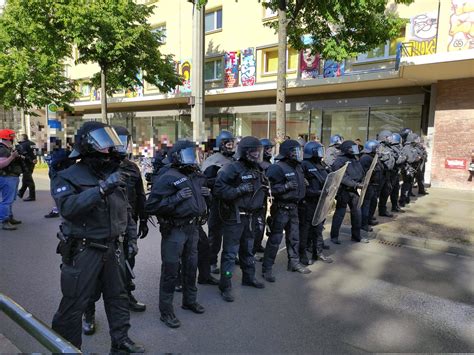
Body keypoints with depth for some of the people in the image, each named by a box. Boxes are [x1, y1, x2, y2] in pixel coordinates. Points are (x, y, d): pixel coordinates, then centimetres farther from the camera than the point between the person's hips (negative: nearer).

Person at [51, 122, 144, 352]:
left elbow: (126, 210, 16)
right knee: (74, 304, 5)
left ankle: (121, 342, 36)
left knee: (118, 296, 18)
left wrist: (132, 236, 13)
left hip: (113, 249, 7)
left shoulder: (113, 174, 8)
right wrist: (101, 189, -35)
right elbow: (67, 206, -31)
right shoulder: (69, 177, -11)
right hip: (83, 252, -6)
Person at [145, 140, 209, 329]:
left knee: (191, 266, 20)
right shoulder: (167, 178, -16)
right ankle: (166, 311, 18)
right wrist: (176, 198, -28)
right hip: (174, 230, -7)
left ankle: (190, 300, 39)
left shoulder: (196, 175, 8)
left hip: (193, 228, 8)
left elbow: (202, 197, 26)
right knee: (171, 271, 2)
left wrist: (207, 193, 3)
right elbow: (151, 206, -21)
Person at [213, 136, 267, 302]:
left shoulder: (256, 169, 11)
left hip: (250, 216, 8)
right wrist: (239, 190, -27)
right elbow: (218, 190, -23)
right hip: (234, 216, -8)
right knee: (230, 252, -2)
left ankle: (249, 277, 39)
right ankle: (225, 286, 10)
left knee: (248, 248, 22)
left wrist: (264, 190, 8)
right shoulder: (232, 168, -16)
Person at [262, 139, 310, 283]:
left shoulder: (297, 167, 11)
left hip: (293, 207, 9)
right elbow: (269, 188, -25)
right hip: (281, 208, -8)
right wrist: (286, 186, -28)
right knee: (275, 238, -2)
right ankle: (267, 269, 9)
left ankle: (294, 262, 35)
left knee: (294, 236, 18)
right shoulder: (277, 168, -18)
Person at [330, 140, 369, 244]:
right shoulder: (340, 161, -12)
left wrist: (360, 183, 1)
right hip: (344, 191, -8)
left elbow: (361, 173, 17)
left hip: (354, 191, 8)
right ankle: (334, 236, 14)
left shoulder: (355, 160, 14)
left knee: (356, 213, 14)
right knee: (340, 213, 1)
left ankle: (356, 236, 29)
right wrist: (355, 184, -22)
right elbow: (343, 178, -21)